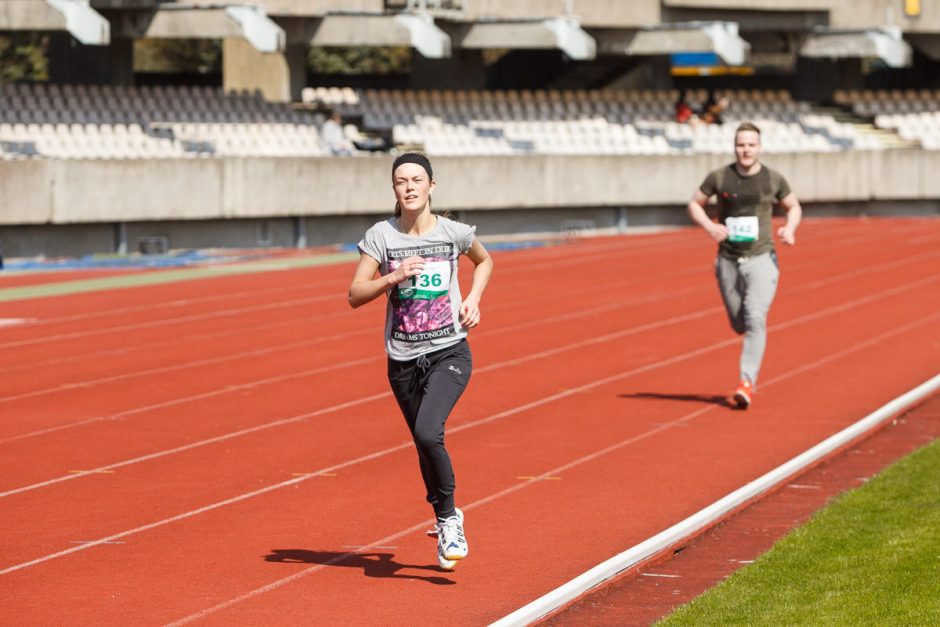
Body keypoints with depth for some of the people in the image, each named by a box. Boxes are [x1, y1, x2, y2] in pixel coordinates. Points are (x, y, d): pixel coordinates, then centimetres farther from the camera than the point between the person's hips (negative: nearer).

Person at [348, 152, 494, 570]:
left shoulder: (454, 233, -2)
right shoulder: (381, 236, -3)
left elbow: (485, 260, 20)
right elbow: (355, 295, -4)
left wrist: (473, 299, 4)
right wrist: (394, 277, -19)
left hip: (449, 352, -2)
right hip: (403, 360, 2)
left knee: (427, 433, -24)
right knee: (425, 446, 12)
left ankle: (448, 516, -3)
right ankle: (446, 521, 36)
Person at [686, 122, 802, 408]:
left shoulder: (774, 179, -1)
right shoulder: (719, 178, -3)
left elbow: (794, 206, 14)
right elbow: (694, 204, 8)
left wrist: (789, 229, -6)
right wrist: (709, 226, -11)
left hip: (761, 258, -2)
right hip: (728, 260, 2)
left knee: (755, 319, -19)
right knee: (739, 325, 11)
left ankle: (747, 382, -20)